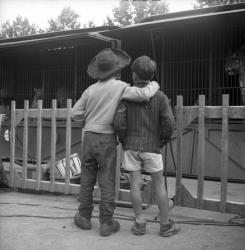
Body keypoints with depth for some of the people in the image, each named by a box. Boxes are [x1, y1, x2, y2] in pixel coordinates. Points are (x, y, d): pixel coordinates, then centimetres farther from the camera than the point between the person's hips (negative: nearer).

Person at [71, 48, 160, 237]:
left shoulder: (90, 90, 4)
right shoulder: (120, 87, -9)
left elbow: (75, 114, 5)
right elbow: (144, 95, -21)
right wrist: (154, 85, 0)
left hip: (89, 137, 4)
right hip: (107, 139, -3)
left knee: (87, 180, 14)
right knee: (107, 183, 4)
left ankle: (84, 217, 25)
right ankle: (106, 223, 11)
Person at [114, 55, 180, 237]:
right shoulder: (160, 96, -3)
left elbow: (119, 123, -10)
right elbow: (169, 124, -9)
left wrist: (124, 142, 6)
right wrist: (162, 142, 6)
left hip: (131, 147, 0)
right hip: (152, 147, 0)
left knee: (135, 185, 6)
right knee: (159, 185, 9)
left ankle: (140, 224, 13)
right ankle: (165, 224, 17)